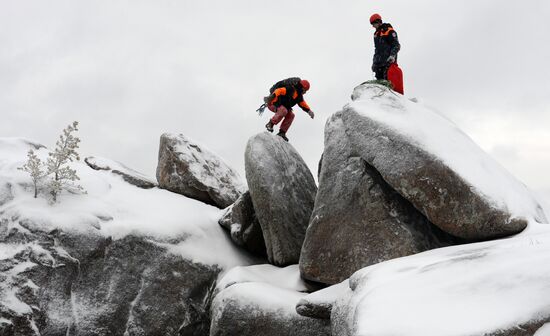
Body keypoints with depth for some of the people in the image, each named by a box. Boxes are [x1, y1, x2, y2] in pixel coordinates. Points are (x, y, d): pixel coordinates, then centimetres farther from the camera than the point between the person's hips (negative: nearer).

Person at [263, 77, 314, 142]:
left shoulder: (298, 94, 7)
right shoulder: (290, 89, -24)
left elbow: (302, 102, 24)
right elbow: (279, 91, -37)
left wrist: (309, 111, 17)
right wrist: (271, 97, -50)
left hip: (281, 105, 10)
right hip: (272, 103, -10)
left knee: (290, 115, -5)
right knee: (283, 110, -35)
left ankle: (282, 133, -4)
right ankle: (270, 124, -22)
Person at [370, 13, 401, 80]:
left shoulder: (389, 31, -5)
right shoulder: (376, 33, 20)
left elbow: (397, 45, -10)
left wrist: (392, 56, -23)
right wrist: (374, 61, 24)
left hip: (388, 61, -8)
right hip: (379, 62, 8)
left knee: (387, 80, -16)